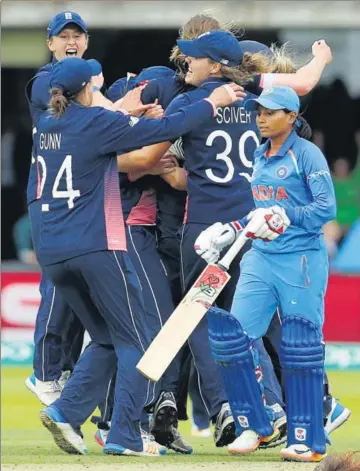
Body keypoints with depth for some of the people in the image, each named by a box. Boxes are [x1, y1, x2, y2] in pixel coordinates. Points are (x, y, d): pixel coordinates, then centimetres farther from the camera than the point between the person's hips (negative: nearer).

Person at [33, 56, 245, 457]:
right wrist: (212, 103, 3)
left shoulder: (44, 126, 10)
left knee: (106, 341, 18)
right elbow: (165, 129, -8)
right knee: (133, 343, 3)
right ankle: (124, 435, -5)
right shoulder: (96, 123, -9)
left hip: (52, 253, 7)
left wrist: (123, 112, 34)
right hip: (96, 247, -7)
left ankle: (65, 412, 0)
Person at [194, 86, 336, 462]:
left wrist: (285, 216, -26)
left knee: (300, 347, -5)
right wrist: (227, 232, 13)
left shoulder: (307, 154, -7)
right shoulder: (260, 156, 14)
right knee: (230, 337, -3)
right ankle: (254, 426, 10)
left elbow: (327, 207, -15)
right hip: (261, 259, 7)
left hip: (301, 260, -7)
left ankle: (308, 442, 2)